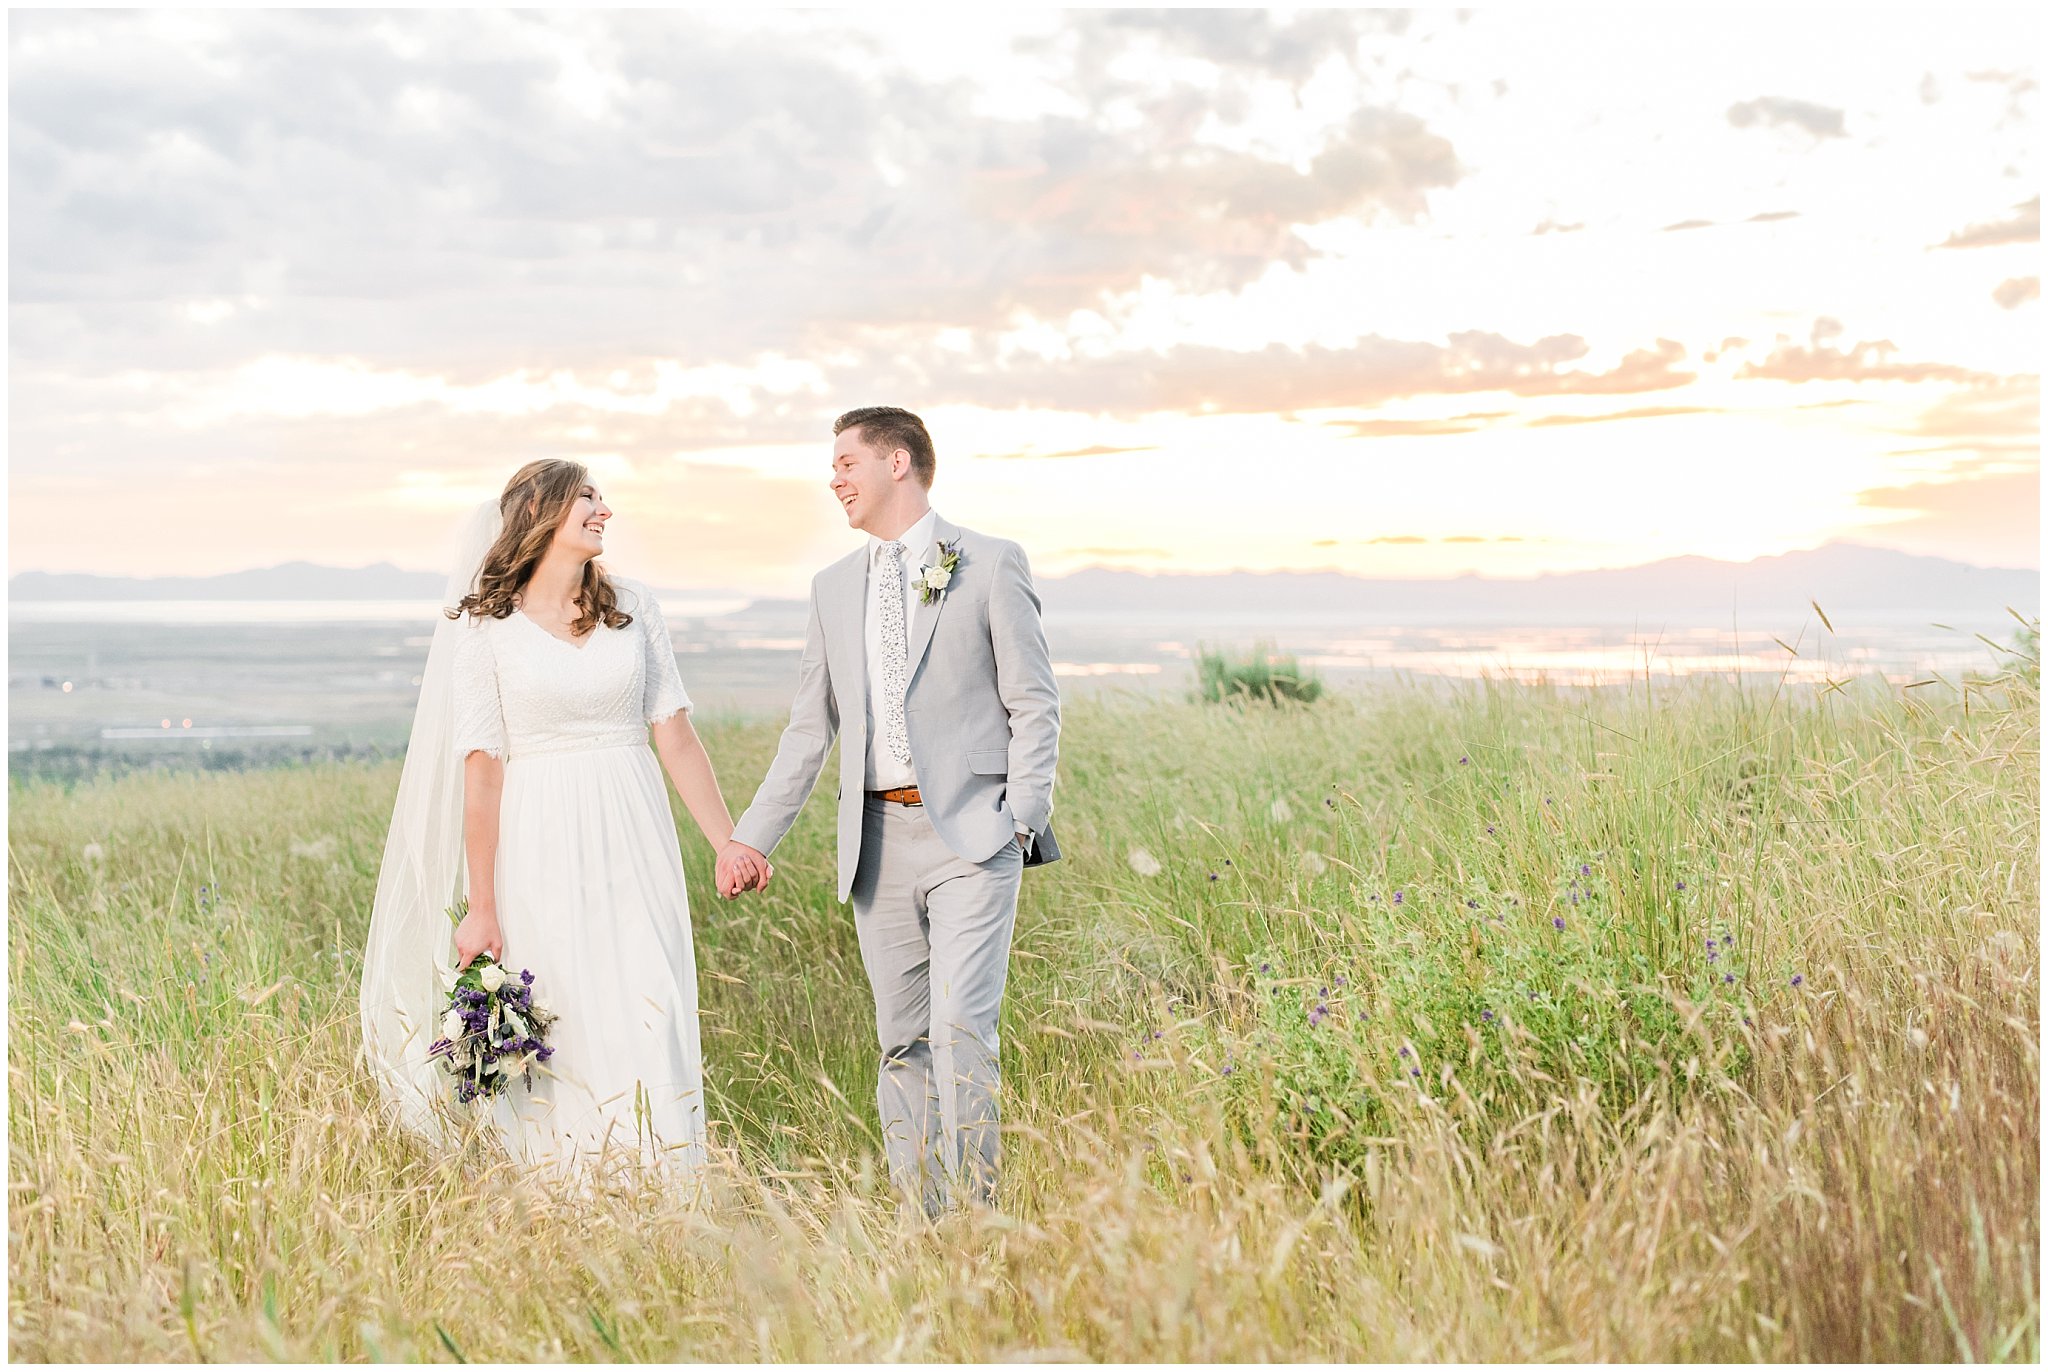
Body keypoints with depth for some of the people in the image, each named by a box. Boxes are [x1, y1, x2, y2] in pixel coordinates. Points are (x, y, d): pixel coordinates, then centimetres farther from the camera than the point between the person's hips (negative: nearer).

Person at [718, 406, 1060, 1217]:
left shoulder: (990, 565, 2)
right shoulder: (833, 587, 16)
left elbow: (1035, 706, 0)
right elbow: (810, 728, 17)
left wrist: (1022, 821, -11)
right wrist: (750, 837, 11)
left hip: (970, 833, -5)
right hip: (879, 838, 5)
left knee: (961, 1026, -14)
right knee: (902, 1041, 7)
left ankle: (975, 1210, -6)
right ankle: (917, 1221, 14)